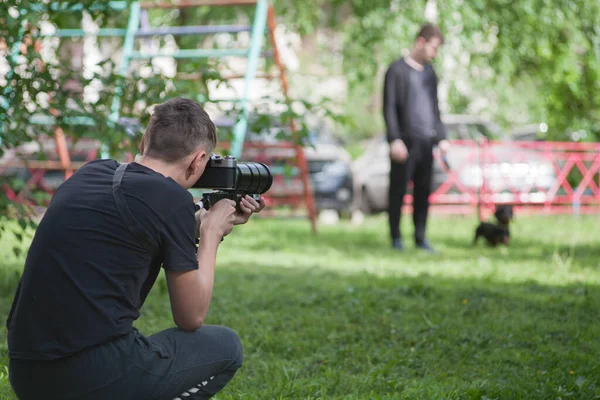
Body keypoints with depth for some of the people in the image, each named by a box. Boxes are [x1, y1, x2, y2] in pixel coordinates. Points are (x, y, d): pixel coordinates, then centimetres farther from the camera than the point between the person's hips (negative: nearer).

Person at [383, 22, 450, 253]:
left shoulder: (429, 72, 18)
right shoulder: (397, 70, -2)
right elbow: (389, 108, -7)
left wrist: (441, 137, 16)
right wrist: (395, 139, -14)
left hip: (426, 141, 6)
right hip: (405, 141, -6)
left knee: (423, 191, 5)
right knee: (398, 191, -2)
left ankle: (420, 237, 12)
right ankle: (396, 237, 6)